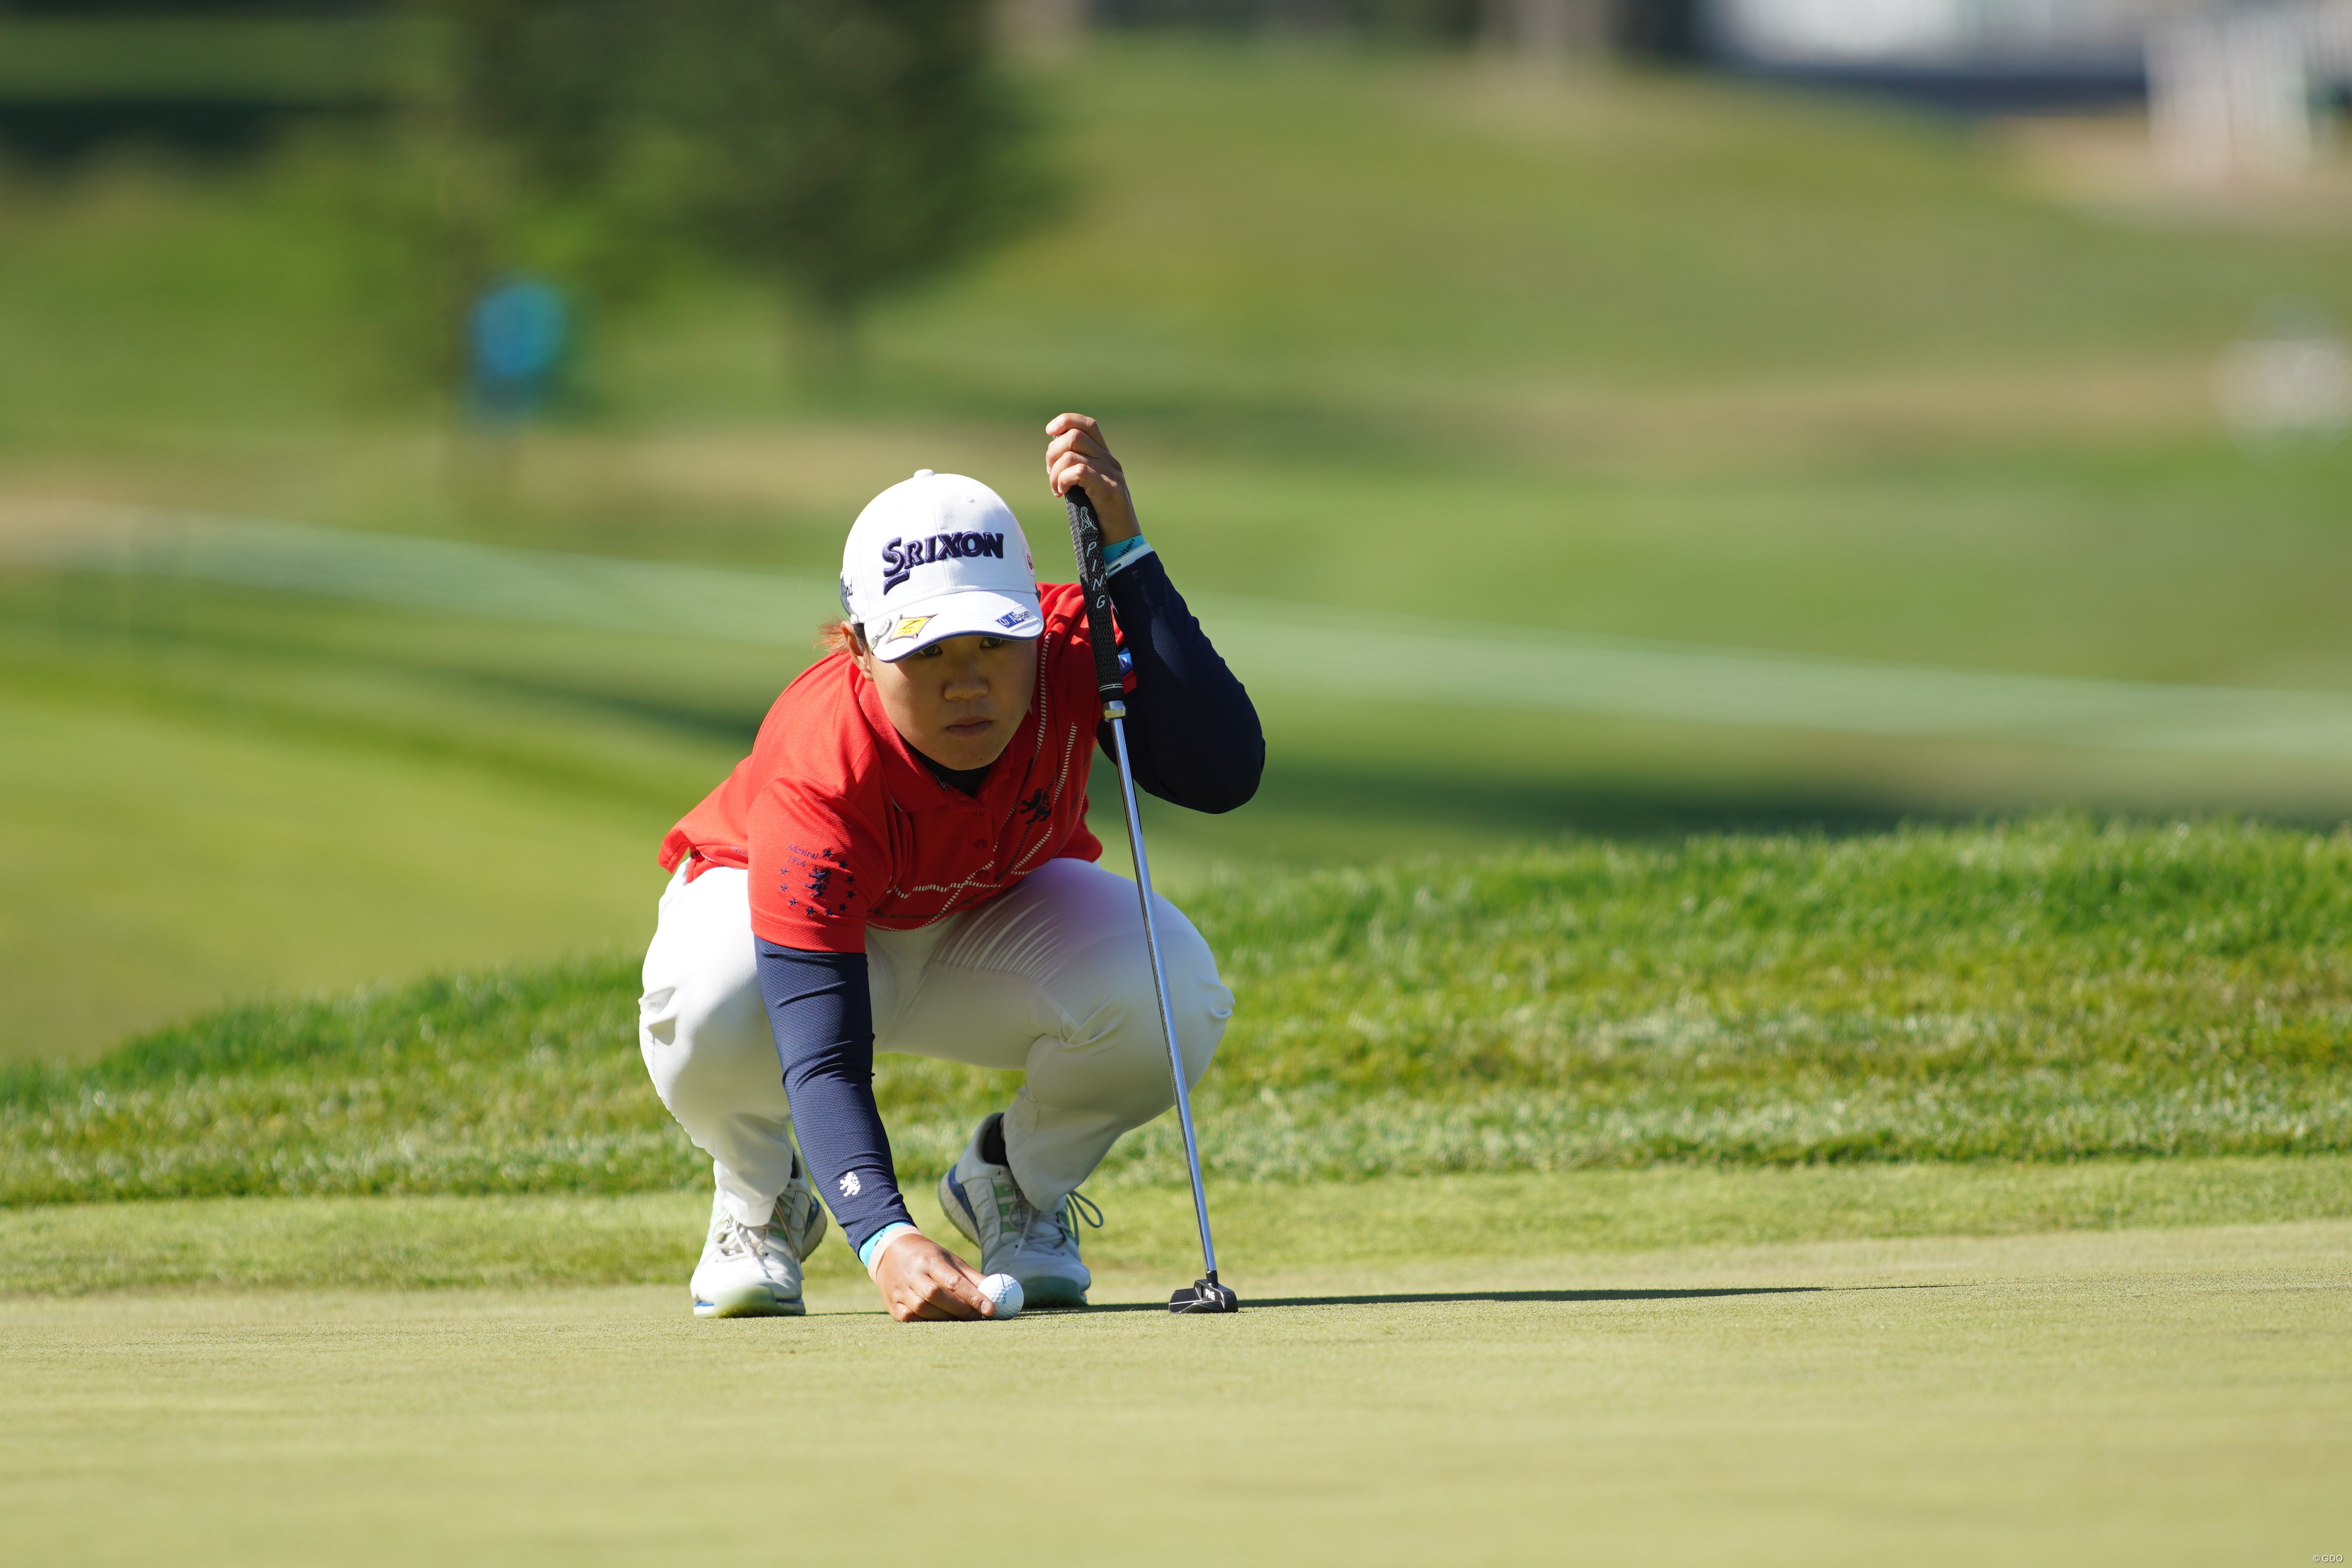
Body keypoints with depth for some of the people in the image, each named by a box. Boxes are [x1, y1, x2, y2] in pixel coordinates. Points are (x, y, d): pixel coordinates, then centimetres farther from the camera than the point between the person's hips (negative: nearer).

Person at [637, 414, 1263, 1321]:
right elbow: (823, 1061, -46)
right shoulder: (819, 770, -40)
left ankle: (1015, 1180, 4)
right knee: (711, 1014, -39)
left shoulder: (1071, 648, -31)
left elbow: (1223, 771, -47)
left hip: (997, 919, 3)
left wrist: (1124, 551, -51)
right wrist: (885, 1240, -64)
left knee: (1174, 999, -30)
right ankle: (762, 1196, -1)